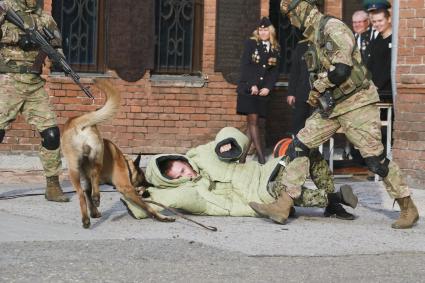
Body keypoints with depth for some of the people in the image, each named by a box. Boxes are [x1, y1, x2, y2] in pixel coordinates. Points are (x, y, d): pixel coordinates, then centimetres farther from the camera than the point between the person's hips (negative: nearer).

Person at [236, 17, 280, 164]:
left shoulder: (275, 49, 11)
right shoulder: (251, 44, 2)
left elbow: (275, 71, 8)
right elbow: (245, 65, -5)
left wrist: (268, 87, -7)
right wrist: (252, 85, -13)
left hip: (263, 90, 3)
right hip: (248, 88, -3)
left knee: (252, 123, 1)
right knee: (253, 121, -9)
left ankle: (243, 156, 3)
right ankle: (261, 157, -11)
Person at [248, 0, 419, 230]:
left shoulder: (333, 27, -15)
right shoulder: (314, 36, 14)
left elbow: (341, 68, -25)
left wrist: (317, 89, -11)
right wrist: (317, 94, 8)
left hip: (355, 103, -9)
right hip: (330, 106, 9)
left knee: (375, 159, -7)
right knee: (299, 146, 0)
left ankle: (408, 209, 6)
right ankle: (283, 205, 1)